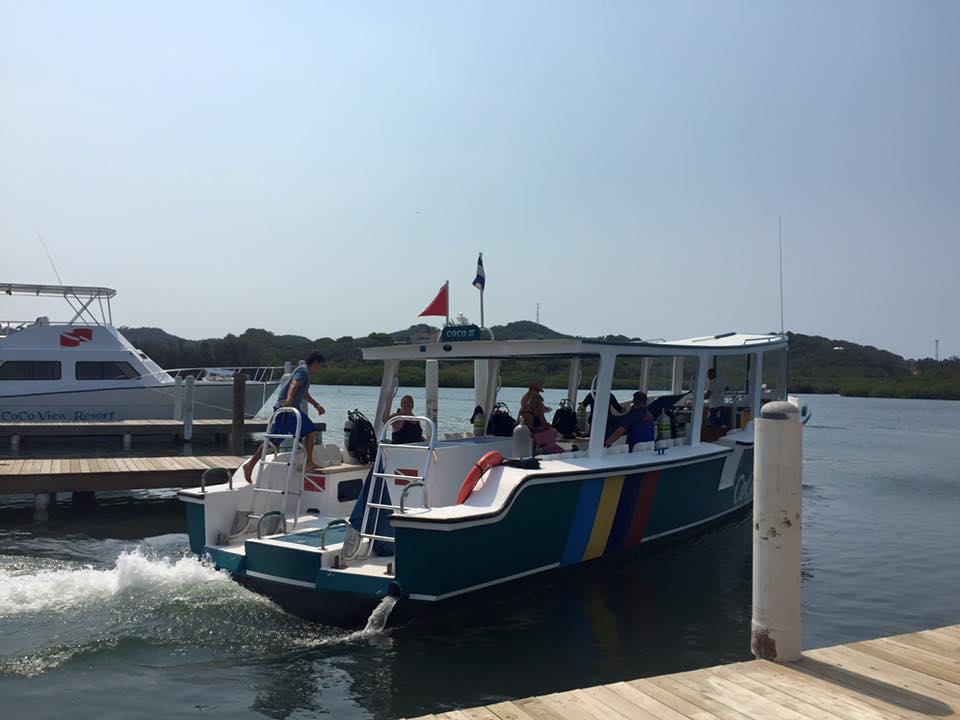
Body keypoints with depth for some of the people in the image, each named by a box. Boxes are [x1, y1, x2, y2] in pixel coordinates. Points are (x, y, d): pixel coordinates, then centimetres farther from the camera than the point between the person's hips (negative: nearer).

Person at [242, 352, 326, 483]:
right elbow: (294, 384, -29)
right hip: (285, 409, -10)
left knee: (311, 430, 10)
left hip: (295, 409, 10)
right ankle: (250, 465, -4)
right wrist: (289, 399, -46)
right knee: (273, 441, -10)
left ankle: (309, 464, 15)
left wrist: (317, 405, 43)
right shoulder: (303, 371, -9)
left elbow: (304, 393, 36)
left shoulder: (304, 371, 22)